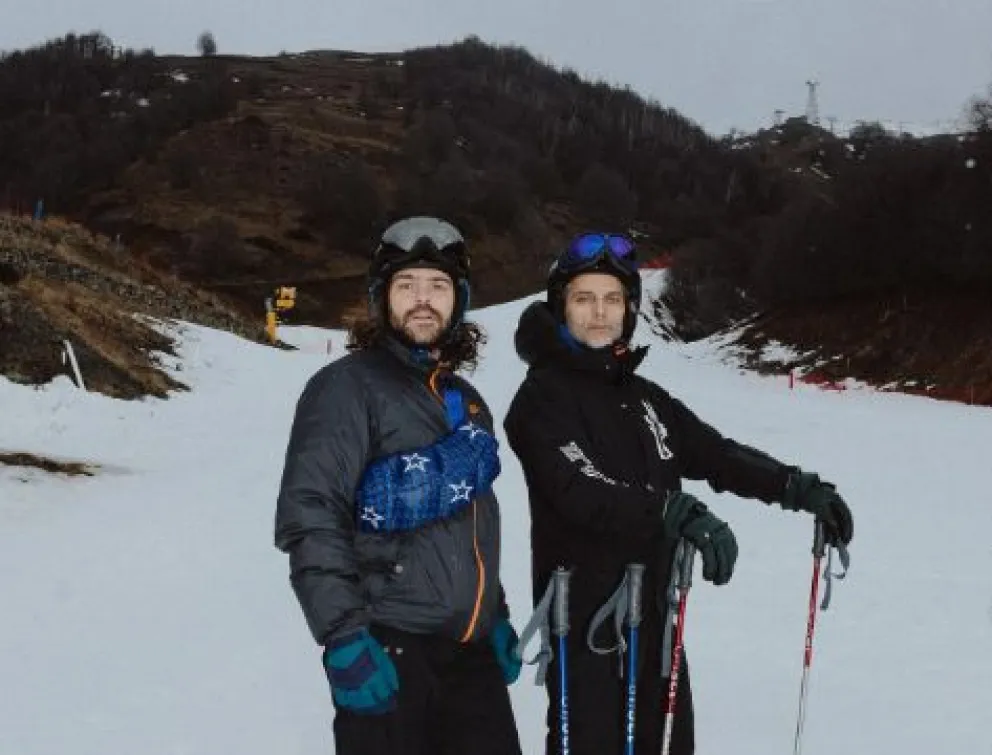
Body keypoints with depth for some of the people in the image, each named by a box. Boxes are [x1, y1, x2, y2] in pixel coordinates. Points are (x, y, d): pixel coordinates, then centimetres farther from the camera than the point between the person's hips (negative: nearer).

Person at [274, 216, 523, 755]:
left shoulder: (467, 403, 16)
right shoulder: (348, 386, -7)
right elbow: (309, 518, -15)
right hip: (389, 653, -7)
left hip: (471, 649, 7)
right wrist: (344, 637, -20)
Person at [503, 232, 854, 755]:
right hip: (586, 617, -7)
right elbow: (580, 490, -25)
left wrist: (795, 487, -1)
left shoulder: (642, 396, 14)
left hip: (655, 611, 7)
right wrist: (676, 513, -37)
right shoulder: (543, 396, -10)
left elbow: (713, 452, 13)